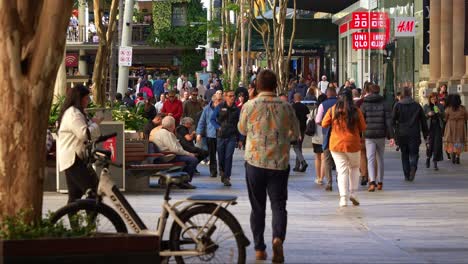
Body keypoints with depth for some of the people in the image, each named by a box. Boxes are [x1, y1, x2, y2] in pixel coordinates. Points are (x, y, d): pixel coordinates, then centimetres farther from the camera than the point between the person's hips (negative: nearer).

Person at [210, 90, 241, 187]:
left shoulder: (236, 109, 5)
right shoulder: (220, 107, 2)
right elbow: (212, 119, 6)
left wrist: (240, 139, 5)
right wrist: (218, 127, -12)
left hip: (232, 137, 0)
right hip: (221, 136, 0)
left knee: (228, 157, -7)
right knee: (221, 156, 8)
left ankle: (227, 177, -2)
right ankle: (222, 171, 35)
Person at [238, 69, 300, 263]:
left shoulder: (249, 106, -8)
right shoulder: (286, 107, -3)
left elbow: (242, 130, 9)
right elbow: (295, 134, 10)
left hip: (255, 162, 0)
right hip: (280, 163, 0)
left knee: (257, 207, 11)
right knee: (279, 205, 4)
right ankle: (278, 237, -21)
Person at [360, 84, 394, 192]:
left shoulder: (364, 105, -1)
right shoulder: (384, 104, 1)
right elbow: (388, 121, -5)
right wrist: (391, 136, -5)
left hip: (369, 135, -2)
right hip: (381, 135, 2)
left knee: (370, 159, -3)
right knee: (380, 159, 16)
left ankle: (372, 182, -21)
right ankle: (380, 182, 21)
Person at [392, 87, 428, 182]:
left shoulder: (398, 106, 0)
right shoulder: (417, 106, 4)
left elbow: (393, 120, -3)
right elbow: (423, 121, 6)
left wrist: (393, 133, 1)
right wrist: (425, 134, 12)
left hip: (401, 134, 0)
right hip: (414, 134, 0)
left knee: (404, 154, 10)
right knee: (414, 153, 5)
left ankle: (406, 175, 8)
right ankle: (413, 166, -25)